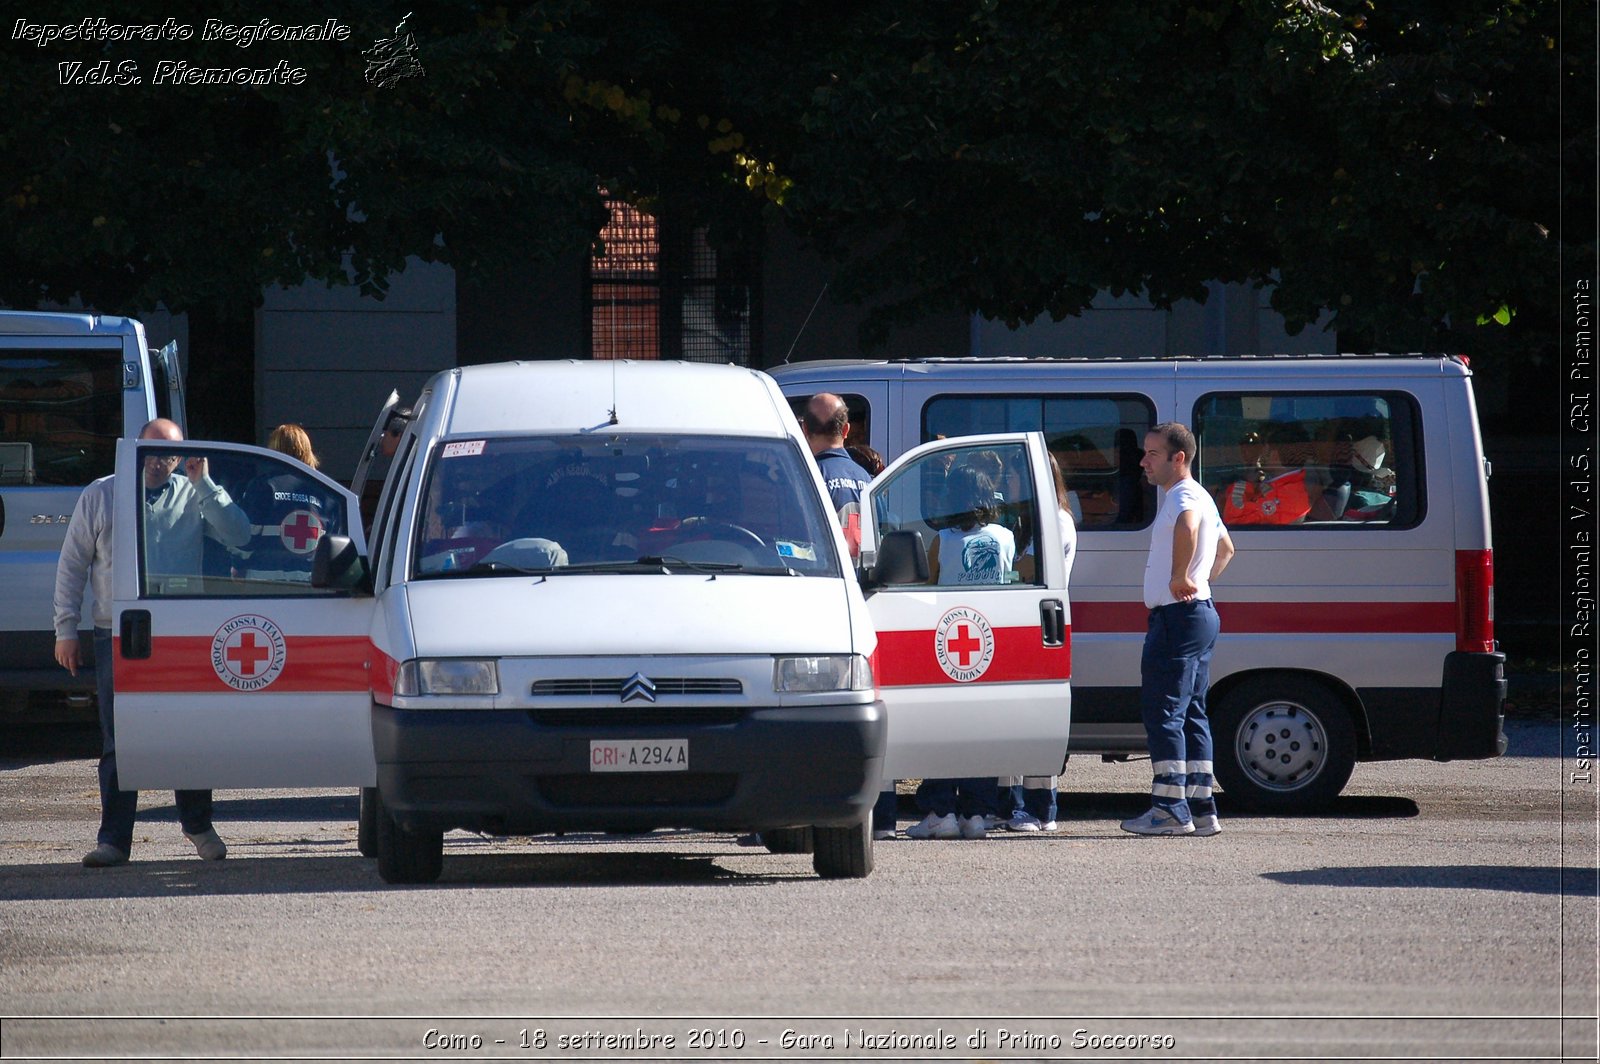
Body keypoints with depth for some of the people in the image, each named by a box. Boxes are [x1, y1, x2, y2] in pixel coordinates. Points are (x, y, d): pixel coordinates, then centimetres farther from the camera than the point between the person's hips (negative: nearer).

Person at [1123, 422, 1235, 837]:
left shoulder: (1183, 497, -13)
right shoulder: (1199, 499, 20)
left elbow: (1187, 527, -40)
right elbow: (1225, 548, 37)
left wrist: (1180, 578, -31)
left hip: (1177, 616, -11)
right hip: (1199, 614, 11)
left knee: (1163, 712, -10)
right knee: (1191, 714, 11)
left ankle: (1170, 810, -12)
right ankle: (1200, 809, 12)